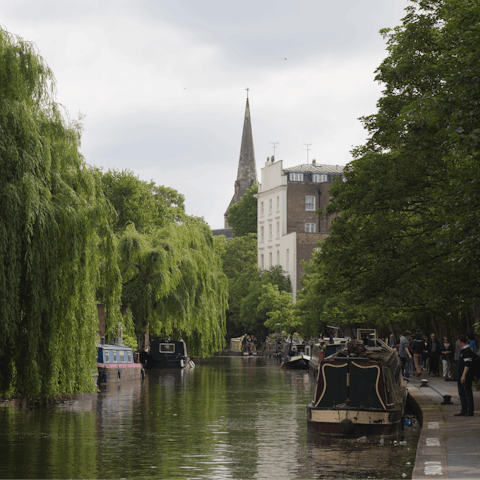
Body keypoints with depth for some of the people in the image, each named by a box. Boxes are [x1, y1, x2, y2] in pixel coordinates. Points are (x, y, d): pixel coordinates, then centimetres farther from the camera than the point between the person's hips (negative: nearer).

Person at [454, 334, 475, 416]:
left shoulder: (467, 351, -16)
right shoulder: (463, 350, 16)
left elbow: (467, 365, -22)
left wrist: (463, 376, -25)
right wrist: (459, 377, 25)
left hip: (466, 378, -10)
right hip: (461, 377, 10)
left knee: (468, 394, -4)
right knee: (462, 394, 13)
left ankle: (470, 411, 1)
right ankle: (464, 410, 18)